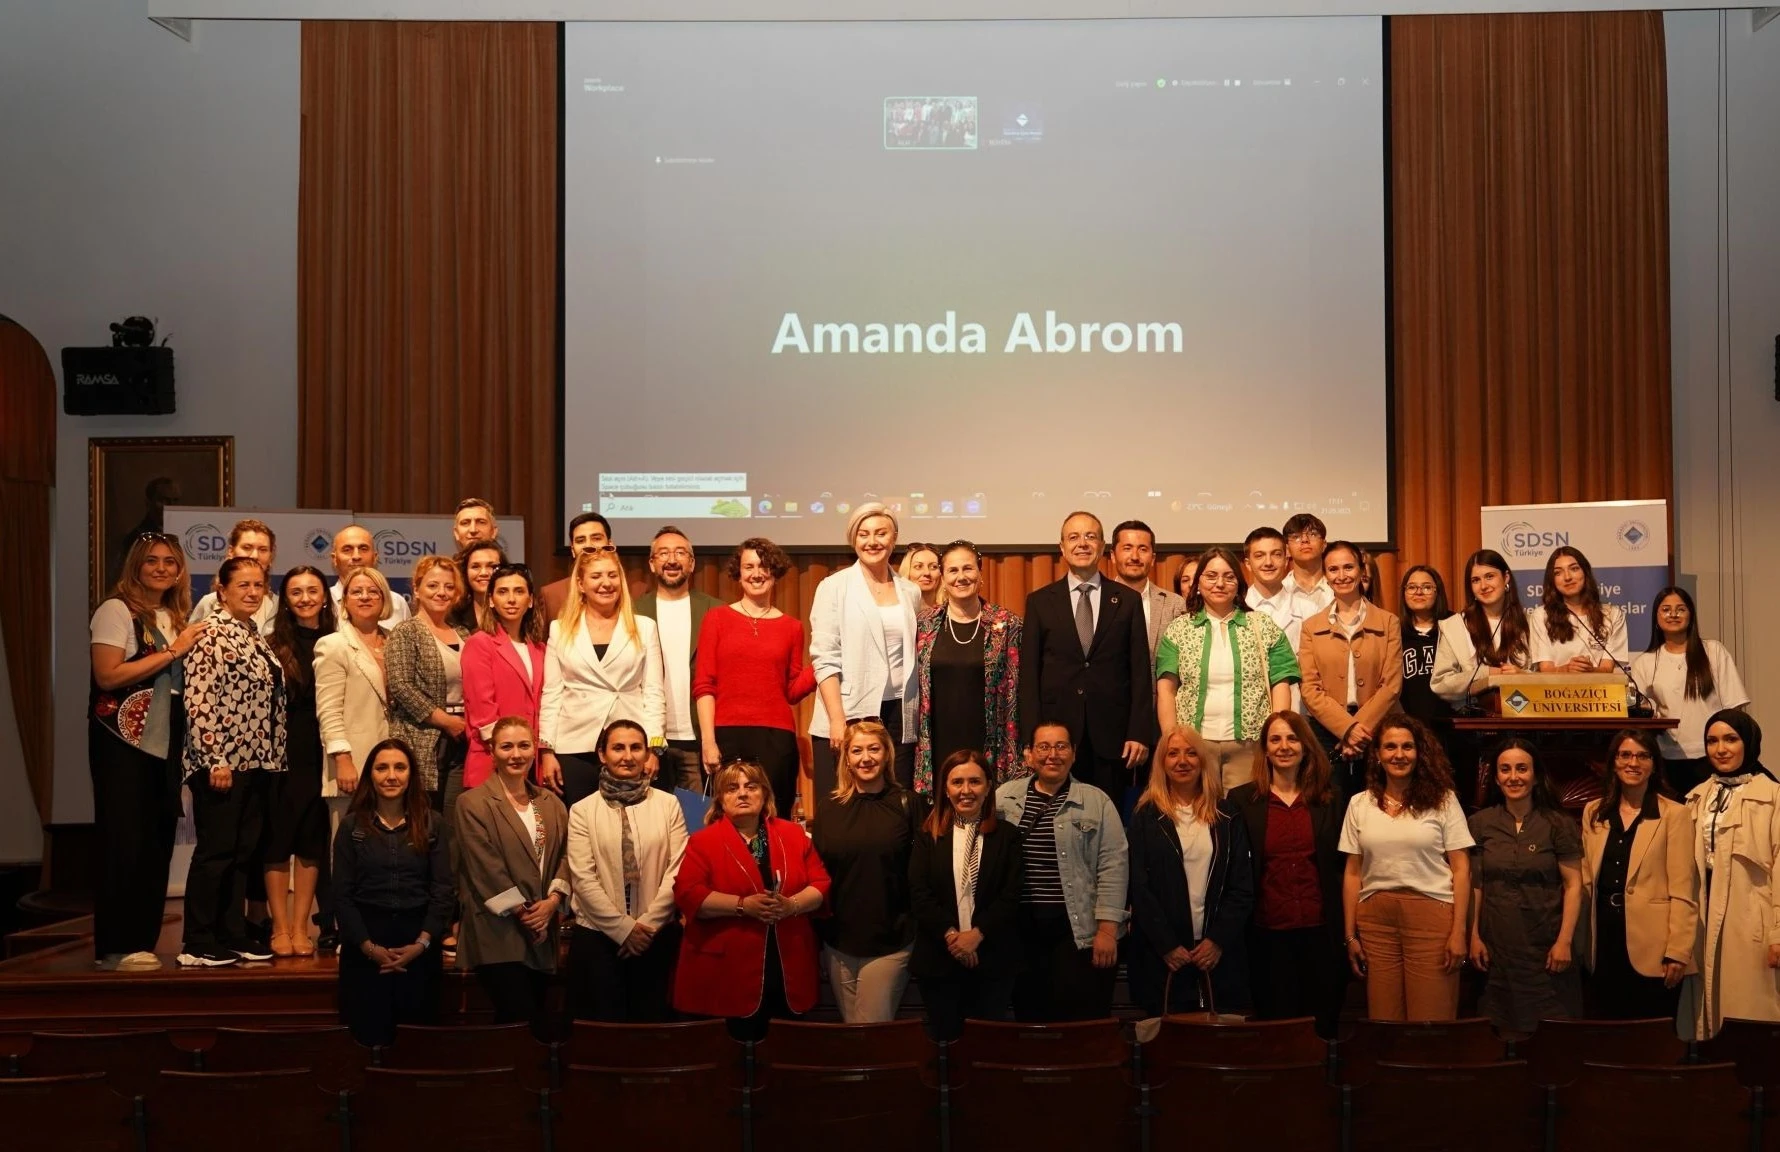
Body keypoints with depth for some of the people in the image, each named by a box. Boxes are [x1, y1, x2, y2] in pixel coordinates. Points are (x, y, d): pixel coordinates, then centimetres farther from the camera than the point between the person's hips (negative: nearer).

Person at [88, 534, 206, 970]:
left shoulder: (176, 617, 13)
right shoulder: (116, 610, -7)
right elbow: (108, 676, -17)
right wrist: (171, 651, -14)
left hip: (165, 743, 7)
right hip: (122, 742, -7)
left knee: (158, 843, 7)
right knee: (124, 841, -3)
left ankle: (142, 941, 15)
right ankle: (115, 947, 3)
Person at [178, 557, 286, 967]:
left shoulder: (257, 638, 15)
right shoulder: (212, 635, -10)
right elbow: (198, 701, -17)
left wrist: (271, 758, 15)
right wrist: (215, 760, -20)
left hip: (255, 762, 8)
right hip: (222, 762, -8)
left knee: (245, 852, 11)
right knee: (215, 851, -4)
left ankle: (233, 935, 18)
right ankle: (198, 945, 3)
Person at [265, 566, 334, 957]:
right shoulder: (274, 646, -1)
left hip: (321, 755, 2)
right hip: (283, 754, -2)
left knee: (313, 841, 6)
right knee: (278, 840, 3)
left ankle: (301, 928, 14)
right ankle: (280, 928, 10)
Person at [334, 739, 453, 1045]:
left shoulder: (431, 824, 5)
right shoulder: (352, 825, 4)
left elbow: (443, 889, 0)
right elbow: (342, 894, 0)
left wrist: (422, 943, -11)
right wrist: (368, 946, -10)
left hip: (418, 945, 0)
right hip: (364, 946, 0)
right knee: (369, 1034, 0)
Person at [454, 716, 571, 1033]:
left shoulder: (552, 804, 15)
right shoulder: (472, 804, -4)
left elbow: (564, 855, 7)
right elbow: (486, 869, -10)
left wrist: (552, 900, -10)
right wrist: (523, 913, -11)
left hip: (541, 935, 6)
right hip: (498, 933, -6)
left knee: (538, 1019, 9)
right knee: (522, 1022, -12)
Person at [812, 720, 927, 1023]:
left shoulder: (907, 804, -3)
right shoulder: (832, 808, 6)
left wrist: (911, 922, -11)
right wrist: (819, 929, 3)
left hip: (890, 943, -3)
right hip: (838, 943, 3)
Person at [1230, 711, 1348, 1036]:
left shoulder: (1330, 797, 6)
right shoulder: (1242, 800, 2)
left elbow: (1343, 862, 6)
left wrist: (1347, 928, 0)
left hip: (1321, 929, 1)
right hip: (1268, 932, -1)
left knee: (1324, 1023, 7)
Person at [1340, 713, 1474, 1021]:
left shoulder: (1442, 800, 3)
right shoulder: (1359, 804, 9)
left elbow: (1461, 869, 1)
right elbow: (1353, 873, 10)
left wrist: (1459, 931, -6)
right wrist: (1350, 935, 7)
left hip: (1431, 916, -2)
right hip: (1375, 918, 2)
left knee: (1431, 1024, -1)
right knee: (1383, 1022, 4)